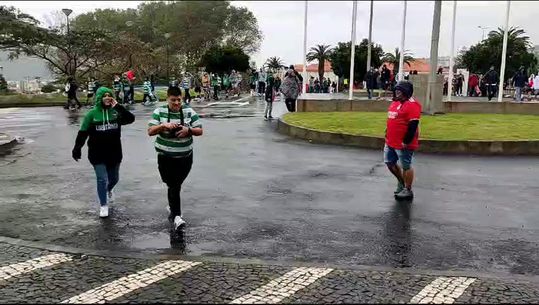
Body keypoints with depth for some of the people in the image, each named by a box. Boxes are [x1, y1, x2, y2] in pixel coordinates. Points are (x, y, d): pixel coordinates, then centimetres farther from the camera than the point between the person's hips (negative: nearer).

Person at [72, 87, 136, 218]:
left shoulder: (116, 112, -1)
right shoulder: (92, 114, -6)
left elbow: (131, 118, -17)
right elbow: (83, 133, -5)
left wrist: (118, 107, -22)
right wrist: (77, 149, -7)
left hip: (114, 153, 3)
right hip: (97, 154, -3)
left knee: (114, 178, 18)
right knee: (102, 179, -3)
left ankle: (109, 190, 52)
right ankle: (104, 205, 13)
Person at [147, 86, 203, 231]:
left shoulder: (189, 111, 1)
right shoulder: (159, 112, -2)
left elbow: (199, 131, 0)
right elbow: (150, 131, -6)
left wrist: (188, 130, -20)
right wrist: (163, 126, -23)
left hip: (185, 157, 2)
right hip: (166, 158, -2)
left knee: (176, 185, 14)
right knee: (173, 186, -8)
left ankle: (172, 206, 38)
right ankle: (177, 216, -7)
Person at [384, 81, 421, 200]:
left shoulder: (412, 105, -18)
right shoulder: (396, 102, 12)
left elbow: (413, 125, -22)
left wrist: (406, 142, -21)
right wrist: (388, 135, 21)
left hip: (403, 144, -9)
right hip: (391, 141, 10)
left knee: (406, 166, 3)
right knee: (390, 162, 18)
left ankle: (408, 190, 17)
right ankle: (401, 181, 38)